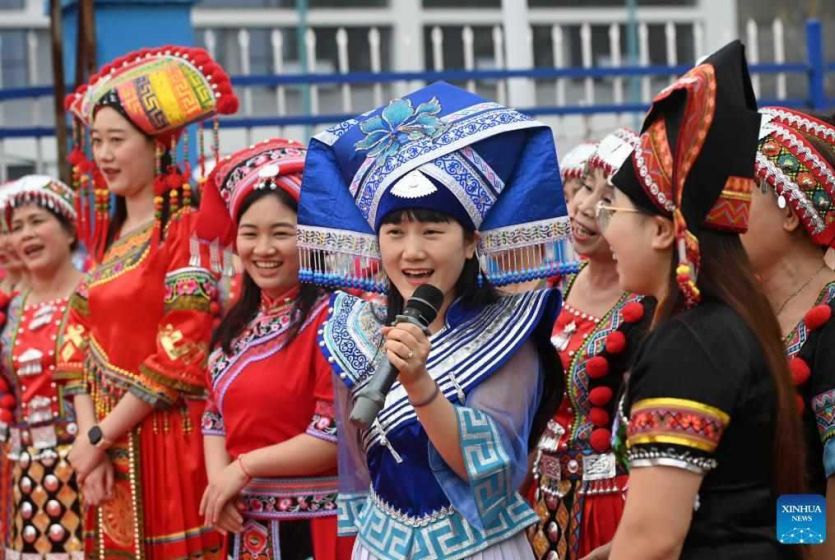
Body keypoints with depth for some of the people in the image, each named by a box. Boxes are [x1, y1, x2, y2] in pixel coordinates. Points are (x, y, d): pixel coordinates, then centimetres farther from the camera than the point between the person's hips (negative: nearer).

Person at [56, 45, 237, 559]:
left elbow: (181, 356, -16)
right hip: (110, 452, 7)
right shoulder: (107, 235, 12)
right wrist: (90, 440, -4)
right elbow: (80, 347, 9)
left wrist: (97, 438, -10)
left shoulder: (186, 230, -10)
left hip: (171, 443, -7)